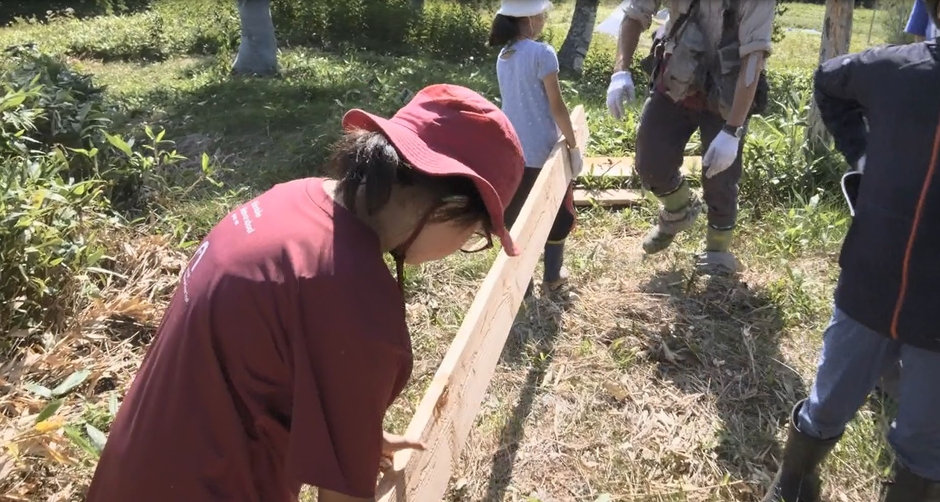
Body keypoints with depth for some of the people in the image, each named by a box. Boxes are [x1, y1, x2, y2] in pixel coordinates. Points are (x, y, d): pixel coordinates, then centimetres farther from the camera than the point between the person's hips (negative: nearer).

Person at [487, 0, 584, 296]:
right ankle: (553, 277, 25)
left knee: (516, 217, 14)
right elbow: (556, 106, -14)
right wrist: (573, 145, -6)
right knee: (556, 215, 13)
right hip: (542, 151, -6)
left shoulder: (503, 56, 6)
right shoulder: (542, 53, -15)